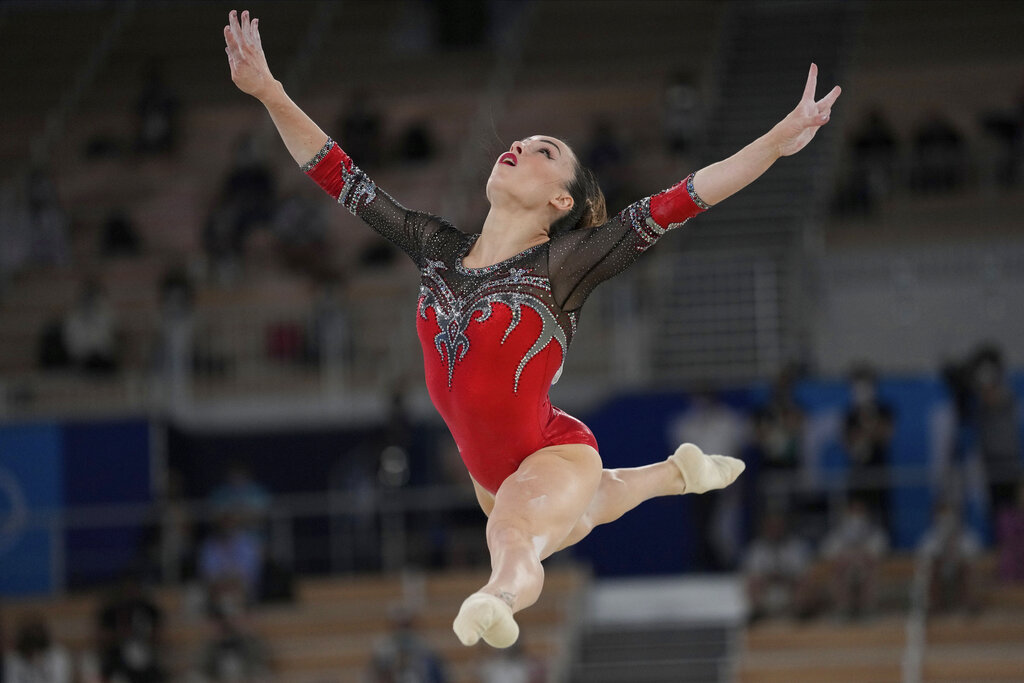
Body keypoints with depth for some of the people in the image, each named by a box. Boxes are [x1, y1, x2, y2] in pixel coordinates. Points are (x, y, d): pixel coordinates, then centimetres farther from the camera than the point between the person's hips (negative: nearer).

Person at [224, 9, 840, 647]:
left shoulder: (563, 263, -17)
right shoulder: (439, 251, -3)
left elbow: (673, 205, -25)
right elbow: (344, 179, 0)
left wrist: (780, 140, -32)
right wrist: (269, 93, -6)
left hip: (553, 455, -8)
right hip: (489, 467, 8)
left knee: (515, 536, -42)